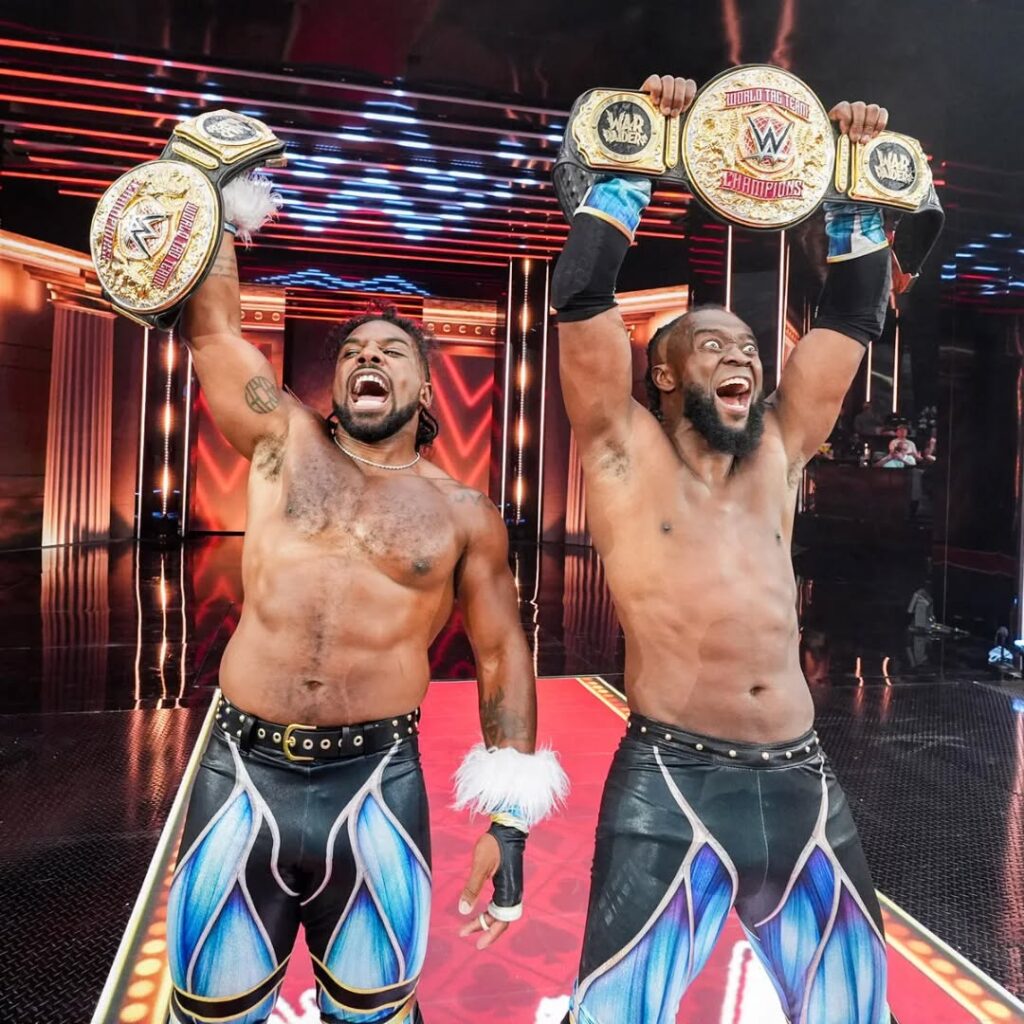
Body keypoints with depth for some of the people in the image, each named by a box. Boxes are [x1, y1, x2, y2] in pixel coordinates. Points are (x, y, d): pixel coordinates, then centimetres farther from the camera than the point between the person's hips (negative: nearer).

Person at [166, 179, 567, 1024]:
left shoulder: (464, 514, 1)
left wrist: (510, 812, 0)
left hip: (375, 786, -1)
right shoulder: (285, 443, 6)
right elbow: (211, 324, 4)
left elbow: (501, 652, 3)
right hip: (242, 775, 2)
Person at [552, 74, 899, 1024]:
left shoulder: (778, 450, 13)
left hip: (801, 782, 6)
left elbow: (852, 315, 18)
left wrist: (858, 188, 16)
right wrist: (631, 164, -2)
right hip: (670, 784, -5)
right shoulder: (625, 448, 1)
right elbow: (580, 295, -7)